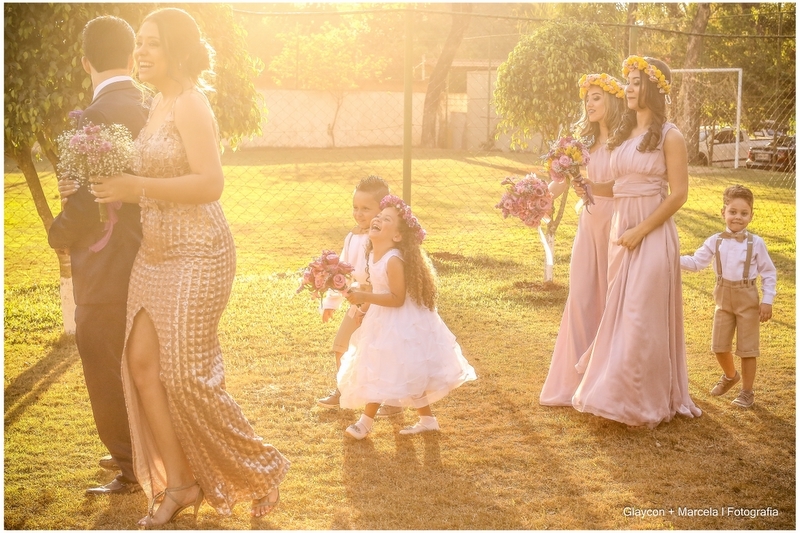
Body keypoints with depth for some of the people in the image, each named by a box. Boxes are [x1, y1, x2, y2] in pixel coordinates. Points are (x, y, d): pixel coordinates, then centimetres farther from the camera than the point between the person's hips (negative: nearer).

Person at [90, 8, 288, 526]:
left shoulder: (190, 104, -14)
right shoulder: (159, 104, 12)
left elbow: (211, 184, -22)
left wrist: (138, 188, -23)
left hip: (196, 255, -9)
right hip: (154, 255, 9)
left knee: (185, 375, -4)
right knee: (142, 363, 5)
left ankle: (257, 470, 15)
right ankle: (178, 483, 16)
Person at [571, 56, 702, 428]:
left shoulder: (669, 136, -7)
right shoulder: (622, 134, 12)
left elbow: (678, 194, -11)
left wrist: (640, 231, -14)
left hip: (652, 235, -6)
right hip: (619, 231, 7)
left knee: (644, 317, -3)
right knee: (619, 315, 10)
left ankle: (645, 402, 9)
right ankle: (618, 393, 22)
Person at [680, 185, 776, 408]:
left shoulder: (756, 243, -8)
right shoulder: (714, 242, -3)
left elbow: (769, 273, -3)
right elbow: (696, 262, -4)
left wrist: (767, 300, -9)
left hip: (747, 299, -3)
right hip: (723, 298, 3)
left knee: (747, 348, 3)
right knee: (719, 345, 10)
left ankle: (747, 392, 17)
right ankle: (730, 376, 40)